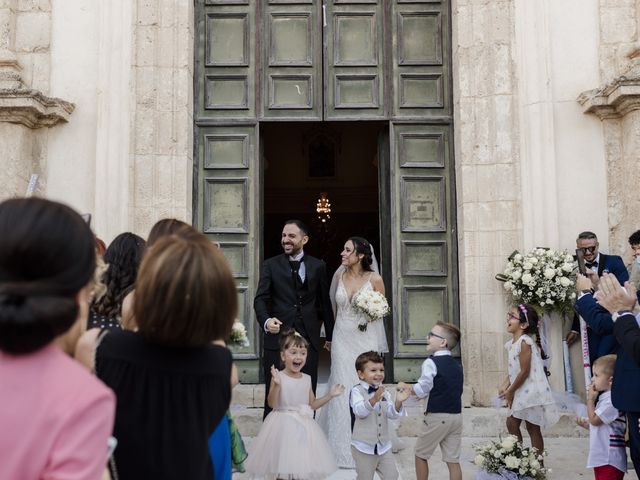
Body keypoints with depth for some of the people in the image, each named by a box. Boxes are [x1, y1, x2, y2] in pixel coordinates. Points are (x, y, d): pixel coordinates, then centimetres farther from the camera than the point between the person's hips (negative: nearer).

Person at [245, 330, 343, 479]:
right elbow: (272, 404, -16)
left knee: (301, 465, 7)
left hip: (303, 425, 5)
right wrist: (276, 385, -30)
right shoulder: (279, 377, -10)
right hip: (284, 425, -5)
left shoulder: (307, 379, 6)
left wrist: (329, 395, 7)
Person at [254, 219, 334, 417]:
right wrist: (266, 321, -24)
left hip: (308, 338, 1)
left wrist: (330, 336, 17)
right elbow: (260, 299, -3)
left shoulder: (318, 266, 9)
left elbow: (325, 302, 14)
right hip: (277, 337, -1)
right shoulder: (270, 265, 6)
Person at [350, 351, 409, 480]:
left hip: (383, 446, 5)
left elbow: (392, 413, -1)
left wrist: (398, 402, -22)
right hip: (364, 447, -5)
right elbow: (359, 411, -25)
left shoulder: (384, 392, 6)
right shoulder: (357, 391, -11)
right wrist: (374, 399, -41)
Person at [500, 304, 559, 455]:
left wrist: (510, 391, -14)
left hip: (531, 390, -9)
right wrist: (506, 385, 1)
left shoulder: (524, 342, -20)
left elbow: (524, 371, -21)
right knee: (511, 422, 12)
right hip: (521, 392, 9)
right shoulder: (513, 342, 9)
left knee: (533, 428, -1)